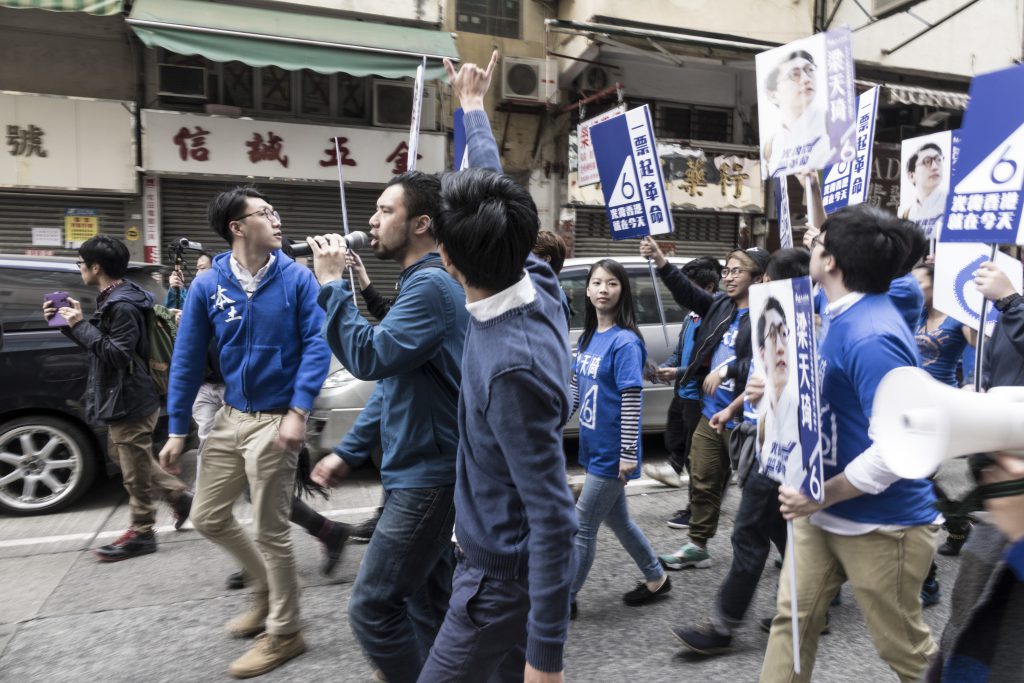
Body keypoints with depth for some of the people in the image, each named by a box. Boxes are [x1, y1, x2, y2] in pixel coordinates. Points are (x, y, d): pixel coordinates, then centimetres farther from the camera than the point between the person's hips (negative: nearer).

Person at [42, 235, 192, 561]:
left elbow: (117, 354, -26)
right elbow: (100, 344, 16)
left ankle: (141, 533, 16)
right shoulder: (113, 299, 10)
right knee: (123, 456, 22)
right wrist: (68, 324, 8)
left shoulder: (123, 306, -22)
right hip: (124, 398, 11)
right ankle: (179, 495, 28)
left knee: (135, 470, 2)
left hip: (131, 401, -11)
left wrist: (80, 326, -24)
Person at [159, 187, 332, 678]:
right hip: (230, 416, 5)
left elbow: (317, 343, -12)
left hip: (276, 420, -5)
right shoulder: (207, 285, -1)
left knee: (271, 532, 4)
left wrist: (299, 410, -22)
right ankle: (267, 587, 40)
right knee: (207, 518, 16)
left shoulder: (296, 278, -9)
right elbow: (187, 359, 4)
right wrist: (177, 429, 4)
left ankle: (284, 632, 25)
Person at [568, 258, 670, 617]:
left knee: (583, 527, 2)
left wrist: (628, 454, -20)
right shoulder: (587, 338, 6)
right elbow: (576, 388, 13)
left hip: (611, 453, -8)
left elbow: (631, 400, -19)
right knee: (617, 519, 21)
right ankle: (656, 578, 40)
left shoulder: (625, 342, -17)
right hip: (594, 448, 8)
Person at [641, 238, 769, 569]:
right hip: (710, 413, 8)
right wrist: (659, 259, -4)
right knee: (703, 481, 14)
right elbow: (687, 292, 5)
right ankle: (697, 546, 28)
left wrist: (726, 370, -21)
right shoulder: (720, 305, 9)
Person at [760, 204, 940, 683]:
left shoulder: (872, 337, -27)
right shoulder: (847, 314, 5)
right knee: (792, 617, 14)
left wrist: (822, 495, -24)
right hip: (823, 511, 9)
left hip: (880, 523, -9)